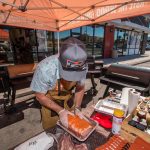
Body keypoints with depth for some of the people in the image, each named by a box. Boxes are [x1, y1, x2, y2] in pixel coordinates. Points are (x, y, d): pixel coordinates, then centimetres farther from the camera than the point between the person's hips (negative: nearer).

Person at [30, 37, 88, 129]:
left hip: (69, 102, 3)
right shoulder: (45, 69, -37)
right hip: (50, 103, -2)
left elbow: (80, 88, -8)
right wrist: (60, 111, -24)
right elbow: (40, 96, -21)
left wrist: (77, 108, -16)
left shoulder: (82, 67, -27)